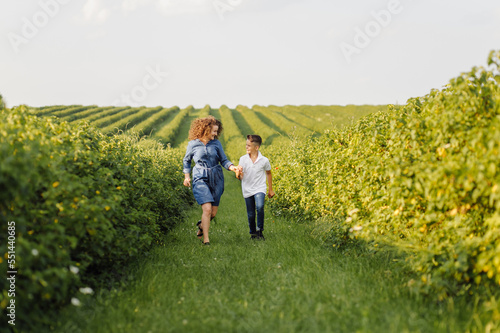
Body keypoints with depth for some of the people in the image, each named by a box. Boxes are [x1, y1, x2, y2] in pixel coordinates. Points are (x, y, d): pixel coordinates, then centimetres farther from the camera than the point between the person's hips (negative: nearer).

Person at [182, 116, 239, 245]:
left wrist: (232, 167, -14)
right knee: (207, 209, -17)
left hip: (216, 179, 3)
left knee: (213, 213, 4)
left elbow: (223, 160, 6)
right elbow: (186, 161, 14)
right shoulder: (193, 144, 0)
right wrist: (186, 176, 2)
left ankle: (201, 225, 37)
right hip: (201, 178, -3)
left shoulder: (216, 143, 5)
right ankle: (206, 239, -4)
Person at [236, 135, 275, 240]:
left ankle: (259, 230, -8)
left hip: (259, 189, -2)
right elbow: (240, 178, -7)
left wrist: (270, 189, 17)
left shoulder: (264, 160, -8)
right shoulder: (243, 159, -6)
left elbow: (268, 174, 10)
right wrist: (239, 172, -32)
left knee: (260, 207, -27)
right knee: (250, 214, 8)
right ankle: (253, 233, 32)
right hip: (247, 190, 2)